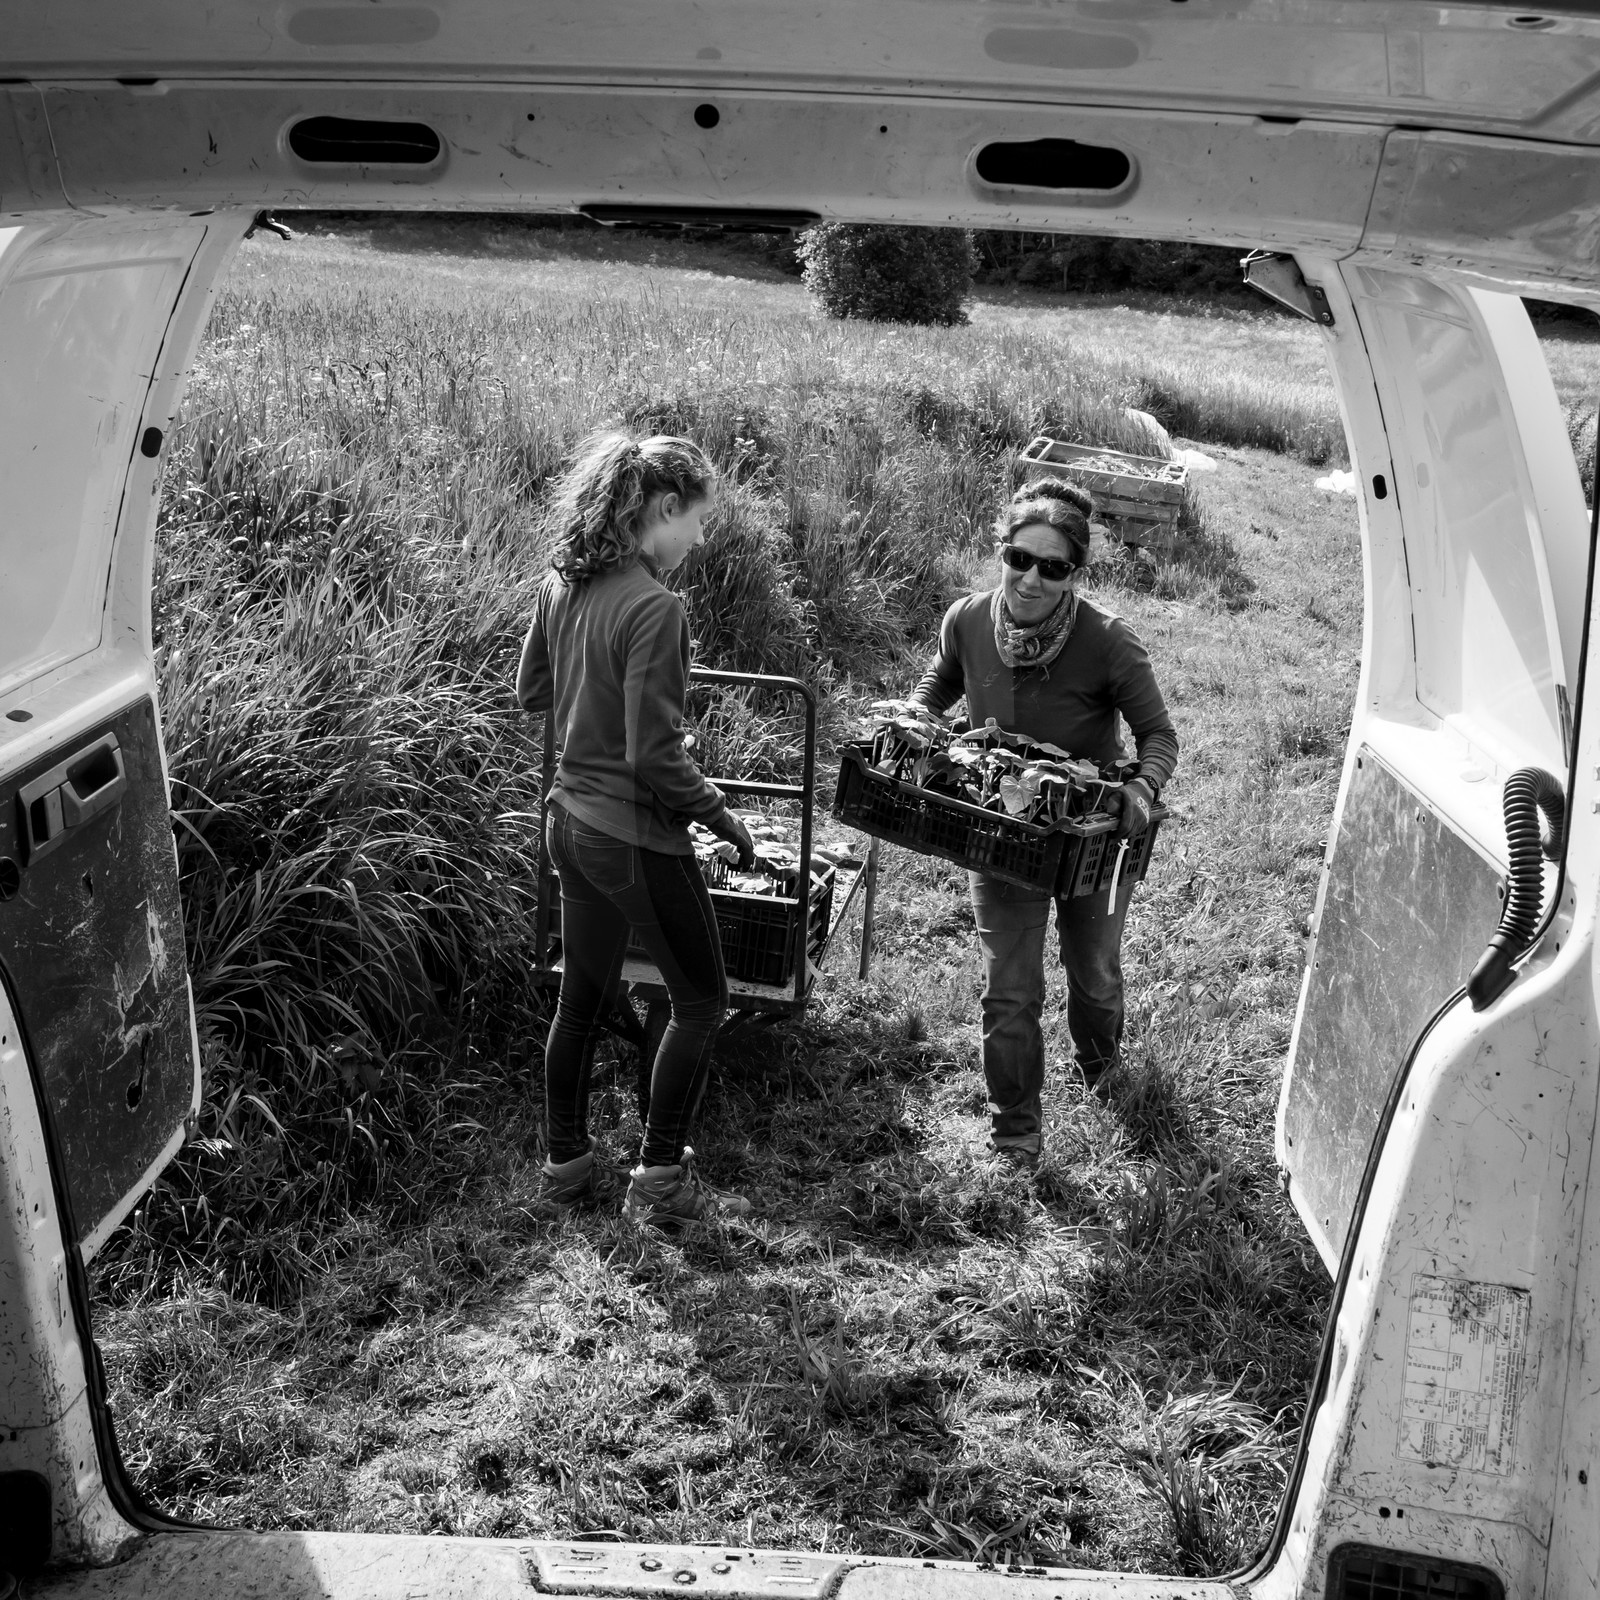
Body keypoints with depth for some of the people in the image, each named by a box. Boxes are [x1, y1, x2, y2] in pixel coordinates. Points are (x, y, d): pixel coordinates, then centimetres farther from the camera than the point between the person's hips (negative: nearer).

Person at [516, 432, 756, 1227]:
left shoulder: (561, 583, 1)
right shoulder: (654, 607, -23)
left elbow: (531, 691, 15)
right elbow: (654, 756, -22)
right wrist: (720, 814, -10)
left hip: (570, 822, 8)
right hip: (635, 837, -8)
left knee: (582, 997, 20)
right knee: (700, 1000, 10)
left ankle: (566, 1164, 33)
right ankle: (660, 1180, 17)